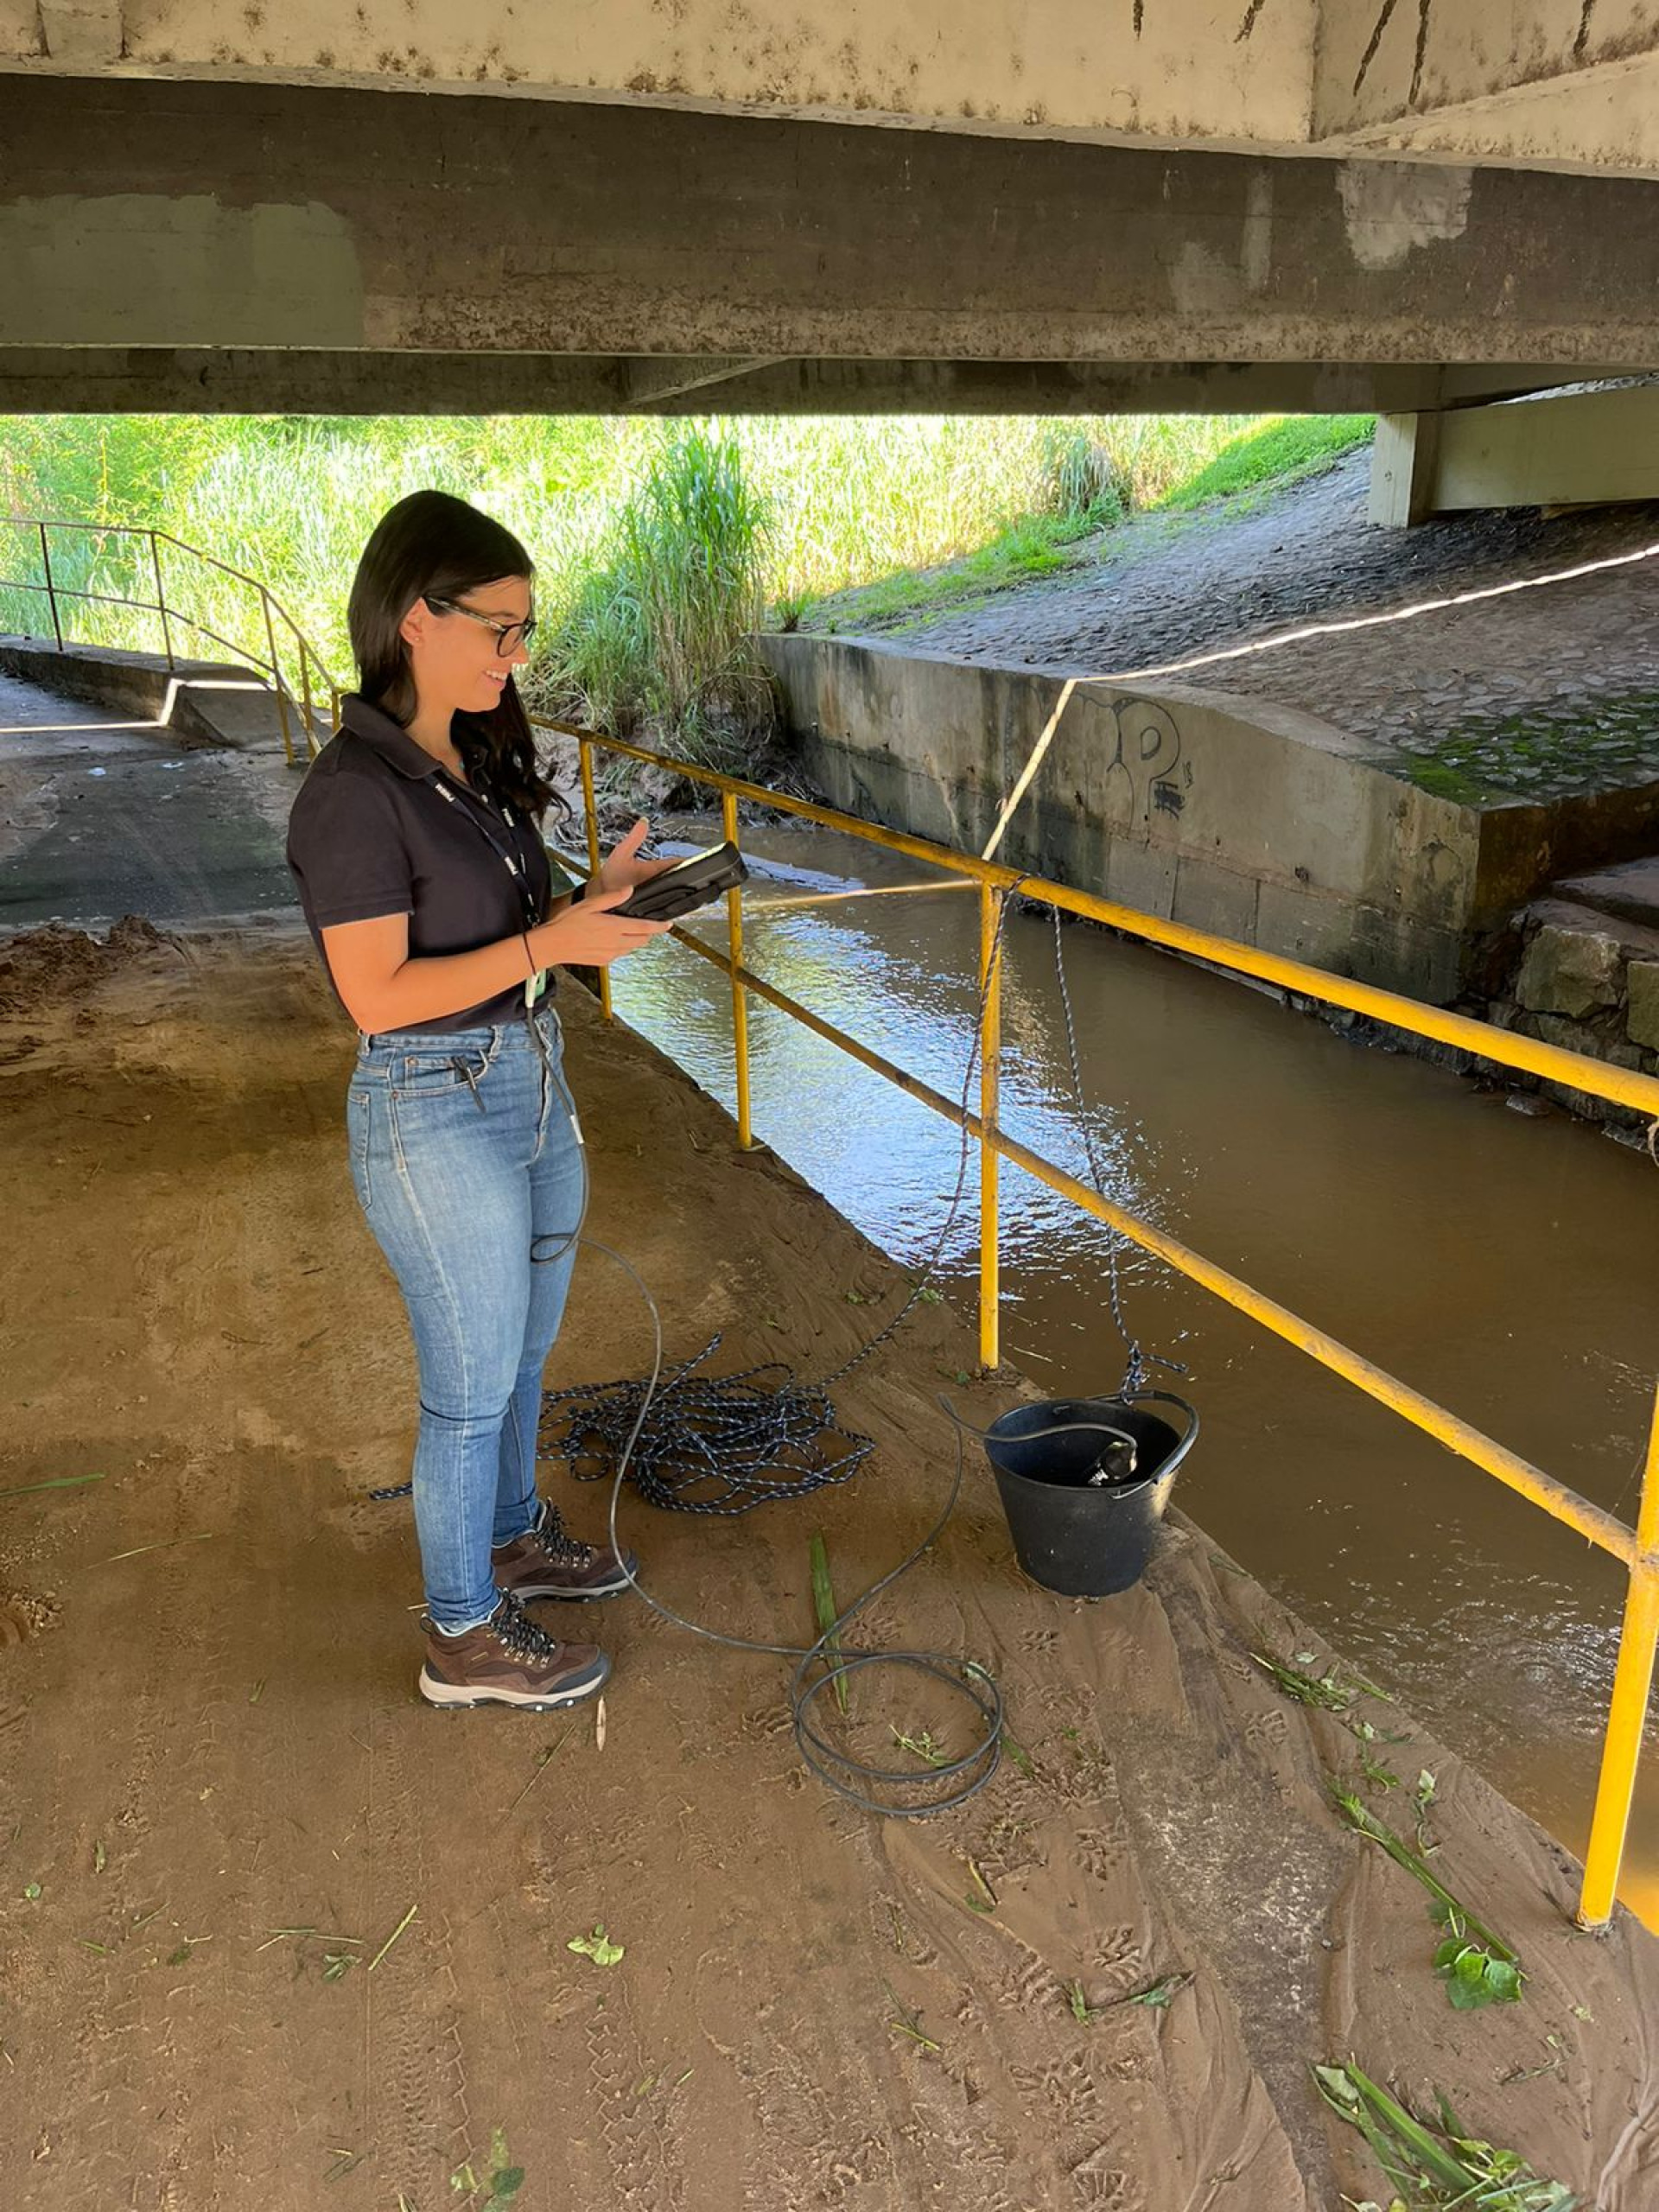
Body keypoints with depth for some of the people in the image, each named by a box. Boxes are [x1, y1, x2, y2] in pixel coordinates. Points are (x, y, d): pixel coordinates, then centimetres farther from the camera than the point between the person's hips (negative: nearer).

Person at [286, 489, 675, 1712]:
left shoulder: (475, 758, 5)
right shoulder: (357, 793, -20)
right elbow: (379, 995, -22)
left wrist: (596, 899, -3)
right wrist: (551, 944, -24)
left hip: (531, 1087, 8)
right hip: (436, 1115, -8)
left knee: (527, 1349, 23)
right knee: (472, 1383, 7)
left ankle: (513, 1534, 47)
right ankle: (465, 1636, 27)